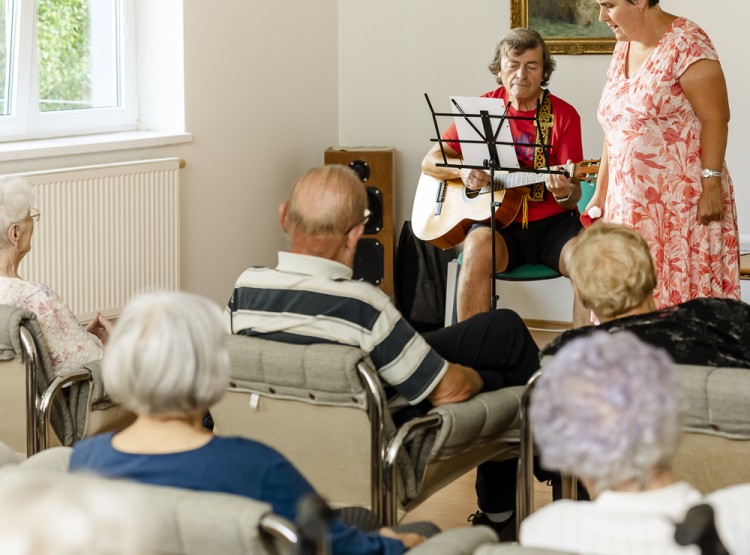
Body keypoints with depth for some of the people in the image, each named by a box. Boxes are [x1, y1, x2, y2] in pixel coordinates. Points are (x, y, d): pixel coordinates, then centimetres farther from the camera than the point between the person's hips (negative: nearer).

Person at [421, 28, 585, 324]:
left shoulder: (564, 115, 1)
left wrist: (565, 193, -27)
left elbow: (574, 195, -2)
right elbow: (430, 161, 5)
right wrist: (462, 169, -16)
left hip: (553, 223, 0)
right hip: (497, 222, 0)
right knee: (478, 248, -34)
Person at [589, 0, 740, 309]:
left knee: (684, 294, -3)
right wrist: (601, 192, 15)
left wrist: (711, 185, -20)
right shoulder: (623, 48, 11)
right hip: (631, 205, 7)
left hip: (683, 203, -7)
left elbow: (715, 119, -15)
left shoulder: (686, 44, -12)